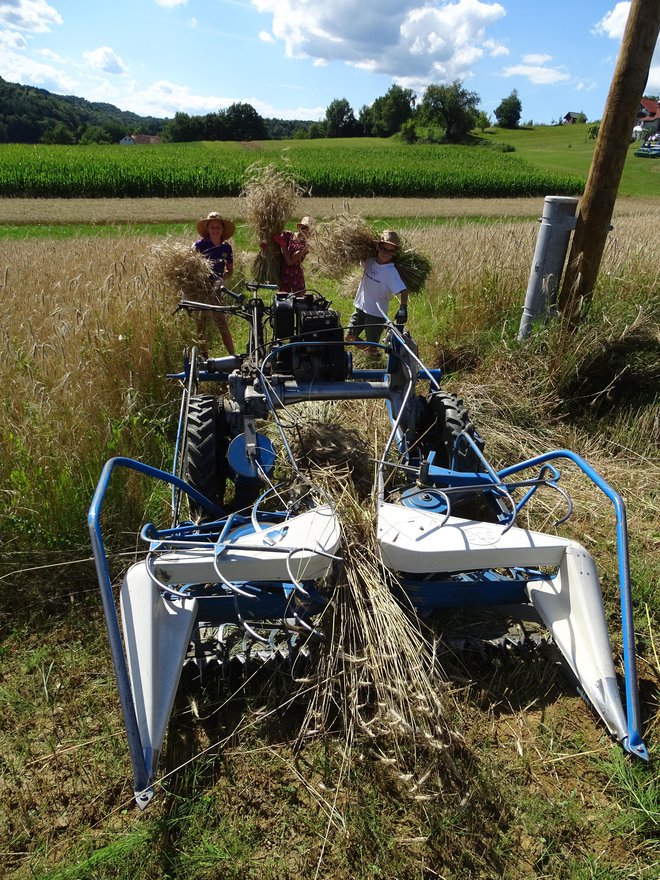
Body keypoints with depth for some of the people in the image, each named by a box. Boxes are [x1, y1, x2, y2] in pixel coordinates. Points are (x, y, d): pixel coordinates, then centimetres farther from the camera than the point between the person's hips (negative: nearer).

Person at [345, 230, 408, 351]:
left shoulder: (391, 272, -21)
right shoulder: (369, 261, -3)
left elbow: (403, 290, -31)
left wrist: (403, 308, -46)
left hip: (376, 314, -6)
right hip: (360, 308, 6)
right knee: (349, 337, 11)